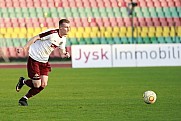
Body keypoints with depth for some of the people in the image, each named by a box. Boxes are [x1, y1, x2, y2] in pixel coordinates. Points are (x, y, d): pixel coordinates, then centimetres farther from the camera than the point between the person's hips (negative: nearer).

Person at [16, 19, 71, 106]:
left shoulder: (63, 38, 3)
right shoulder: (52, 33, -22)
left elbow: (62, 53, 10)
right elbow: (35, 38, -19)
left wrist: (65, 54, -15)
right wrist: (24, 48, -25)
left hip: (44, 62, 8)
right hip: (34, 59, -8)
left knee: (43, 85, -1)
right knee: (37, 85, -9)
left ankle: (24, 99, 16)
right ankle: (23, 81, 22)